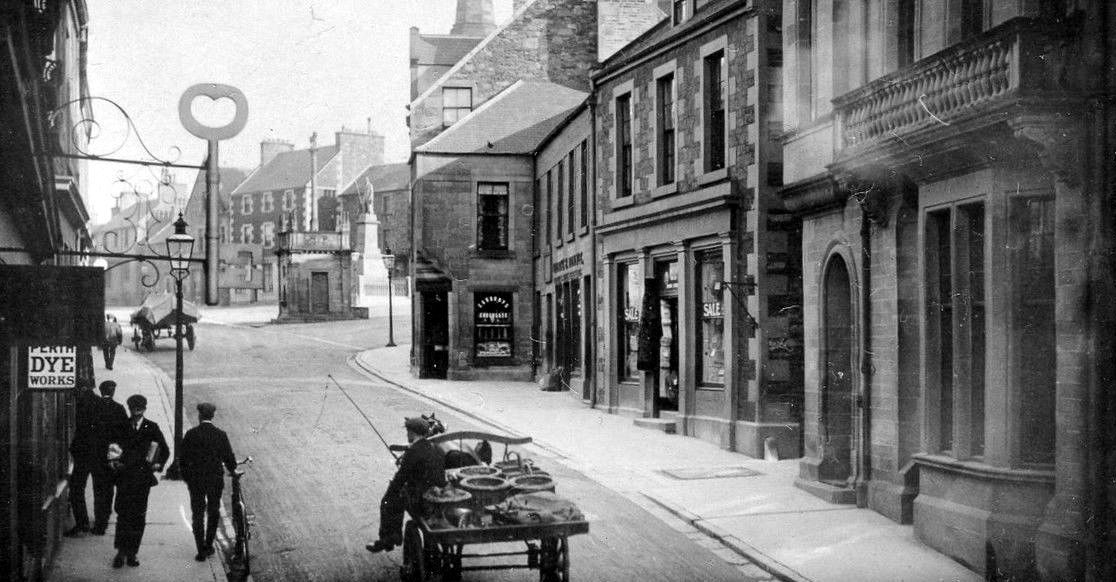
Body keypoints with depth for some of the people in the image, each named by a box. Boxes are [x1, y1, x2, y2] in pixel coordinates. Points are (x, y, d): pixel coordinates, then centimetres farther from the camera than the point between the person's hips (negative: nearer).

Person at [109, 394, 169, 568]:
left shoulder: (152, 428, 4)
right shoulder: (121, 427, 6)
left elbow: (165, 450, 9)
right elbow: (112, 448, 11)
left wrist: (159, 464, -6)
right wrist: (116, 461, -7)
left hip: (143, 477, 0)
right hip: (125, 476, 0)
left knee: (138, 516, 3)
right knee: (123, 513, -8)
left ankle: (132, 553, 12)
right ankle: (121, 552, -1)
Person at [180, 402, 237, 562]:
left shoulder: (191, 434, -8)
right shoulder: (220, 435, -7)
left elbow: (183, 459, -5)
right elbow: (229, 459, -3)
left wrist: (186, 477, 10)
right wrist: (232, 470, 18)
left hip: (196, 481, -1)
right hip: (216, 480, 1)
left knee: (198, 515, 7)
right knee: (213, 513, 19)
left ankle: (202, 551, 5)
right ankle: (209, 546, 25)